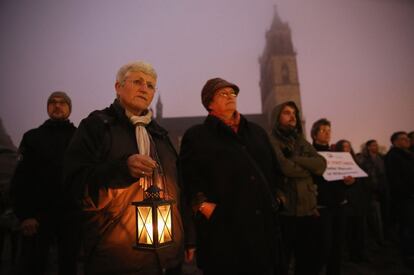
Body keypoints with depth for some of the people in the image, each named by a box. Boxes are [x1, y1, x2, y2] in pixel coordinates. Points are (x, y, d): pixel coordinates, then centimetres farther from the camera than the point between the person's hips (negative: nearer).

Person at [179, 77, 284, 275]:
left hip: (264, 224, 6)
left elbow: (274, 169, 23)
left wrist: (272, 198, 13)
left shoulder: (257, 132, 19)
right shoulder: (196, 136, 2)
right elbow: (188, 178, -9)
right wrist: (203, 205, -18)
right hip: (223, 228, -5)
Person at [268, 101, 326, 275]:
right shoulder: (271, 142, -6)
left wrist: (296, 159, -12)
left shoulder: (302, 142, 16)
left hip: (307, 209, 7)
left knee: (307, 260, 16)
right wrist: (308, 168, -3)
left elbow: (321, 164, 2)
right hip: (284, 210, -6)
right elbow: (285, 167, -21)